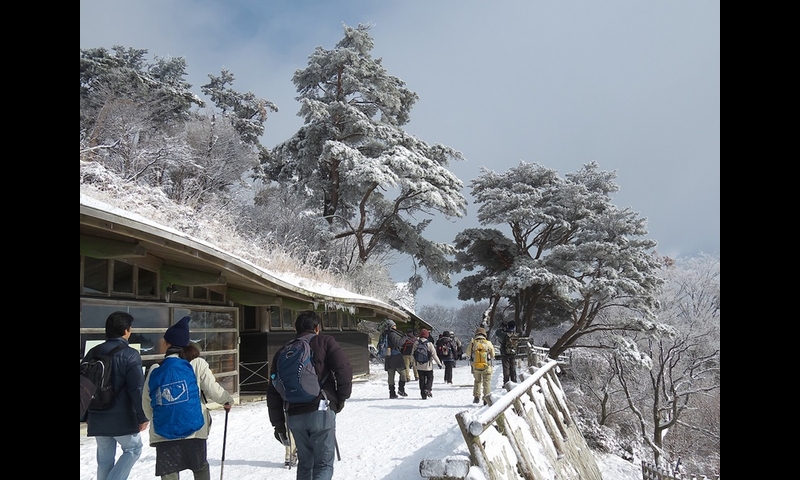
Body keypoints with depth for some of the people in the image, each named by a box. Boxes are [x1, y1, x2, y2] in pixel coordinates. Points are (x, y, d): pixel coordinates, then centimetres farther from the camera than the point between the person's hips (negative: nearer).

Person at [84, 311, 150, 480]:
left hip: (97, 417, 6)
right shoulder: (130, 355, -13)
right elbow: (137, 389, -16)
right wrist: (143, 417, -8)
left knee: (104, 459, 14)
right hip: (122, 417, -6)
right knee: (133, 449, 14)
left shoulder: (93, 353, 7)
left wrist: (86, 415, 20)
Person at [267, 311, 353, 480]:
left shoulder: (282, 353, 15)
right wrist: (341, 398, 1)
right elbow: (344, 369, -12)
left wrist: (278, 423, 17)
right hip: (321, 411, -4)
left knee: (304, 463, 19)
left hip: (294, 416, 4)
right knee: (324, 464, 1)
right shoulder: (325, 342, 3)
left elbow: (273, 392, 14)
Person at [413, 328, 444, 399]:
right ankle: (427, 389, -11)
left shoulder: (416, 343, -3)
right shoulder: (429, 344, -11)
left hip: (419, 365, 3)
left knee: (421, 379, 11)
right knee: (430, 378, 13)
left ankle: (423, 394, 9)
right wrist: (439, 363, 2)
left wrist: (414, 362, 18)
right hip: (428, 366, -2)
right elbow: (434, 355, -8)